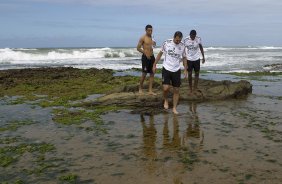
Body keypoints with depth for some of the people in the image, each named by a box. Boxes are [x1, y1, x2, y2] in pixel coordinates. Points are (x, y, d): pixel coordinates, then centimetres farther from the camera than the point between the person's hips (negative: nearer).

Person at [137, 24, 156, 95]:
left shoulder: (152, 38, 13)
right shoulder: (143, 38, -6)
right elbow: (138, 48, -9)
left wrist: (154, 44, 2)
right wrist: (145, 53, -17)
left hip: (152, 57, 7)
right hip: (145, 57, -6)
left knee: (152, 73, 4)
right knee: (144, 73, -3)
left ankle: (150, 90, 7)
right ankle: (140, 88, 17)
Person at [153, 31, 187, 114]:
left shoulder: (182, 46, -2)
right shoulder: (166, 43, -7)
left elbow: (184, 58, 10)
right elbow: (160, 53, 4)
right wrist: (154, 65, 5)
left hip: (176, 71, 2)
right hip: (166, 69, -2)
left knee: (176, 90, 4)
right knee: (165, 88, -14)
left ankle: (174, 108, 17)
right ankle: (166, 100, 18)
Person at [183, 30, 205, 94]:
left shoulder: (198, 39, -8)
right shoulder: (186, 40, -12)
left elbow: (201, 48, 6)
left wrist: (203, 57, 8)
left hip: (196, 59, 2)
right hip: (189, 59, -2)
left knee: (197, 73, 2)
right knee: (189, 74, 2)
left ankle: (195, 88, 9)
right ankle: (190, 89, 12)